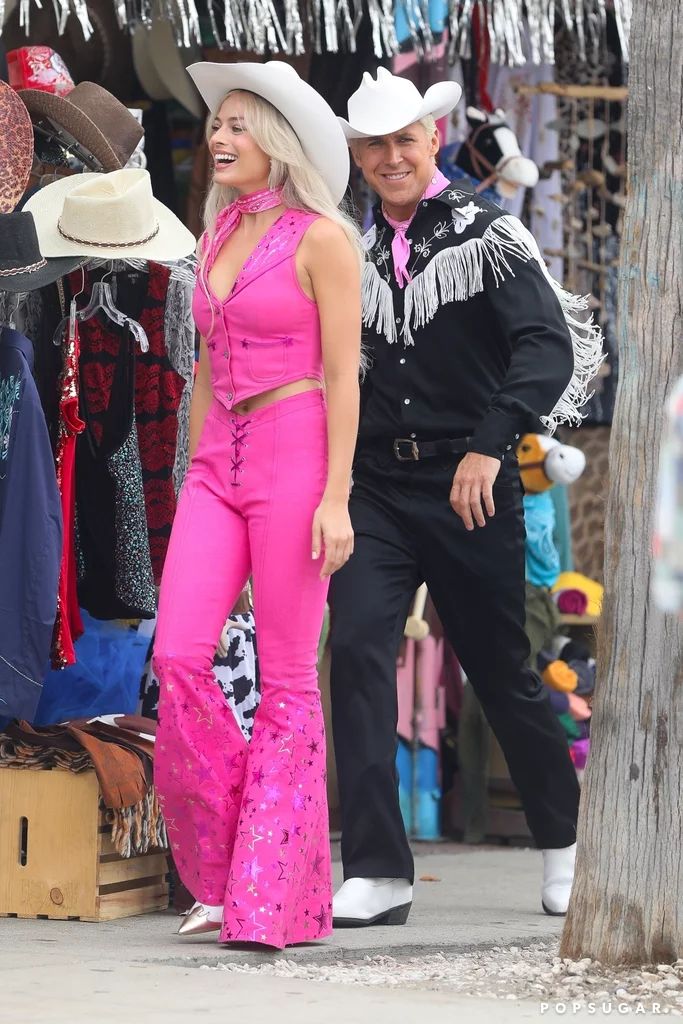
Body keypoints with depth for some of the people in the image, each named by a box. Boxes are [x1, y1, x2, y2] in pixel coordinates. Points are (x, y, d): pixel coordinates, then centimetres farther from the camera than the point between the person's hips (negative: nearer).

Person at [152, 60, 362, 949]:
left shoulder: (321, 239, -6)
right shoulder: (218, 236, 15)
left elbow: (343, 375, -10)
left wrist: (336, 496, -16)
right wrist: (197, 482, 18)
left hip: (296, 459, -6)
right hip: (219, 465, 6)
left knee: (288, 679, -3)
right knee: (178, 659, -7)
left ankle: (280, 898, 2)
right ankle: (225, 872, 5)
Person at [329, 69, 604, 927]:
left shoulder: (486, 236, -6)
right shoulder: (357, 250, 8)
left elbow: (549, 348, -16)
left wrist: (490, 445, -28)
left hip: (469, 486, -3)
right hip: (379, 486, 3)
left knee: (500, 669, 9)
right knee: (357, 646, -15)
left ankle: (563, 844, 33)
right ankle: (376, 874, -14)